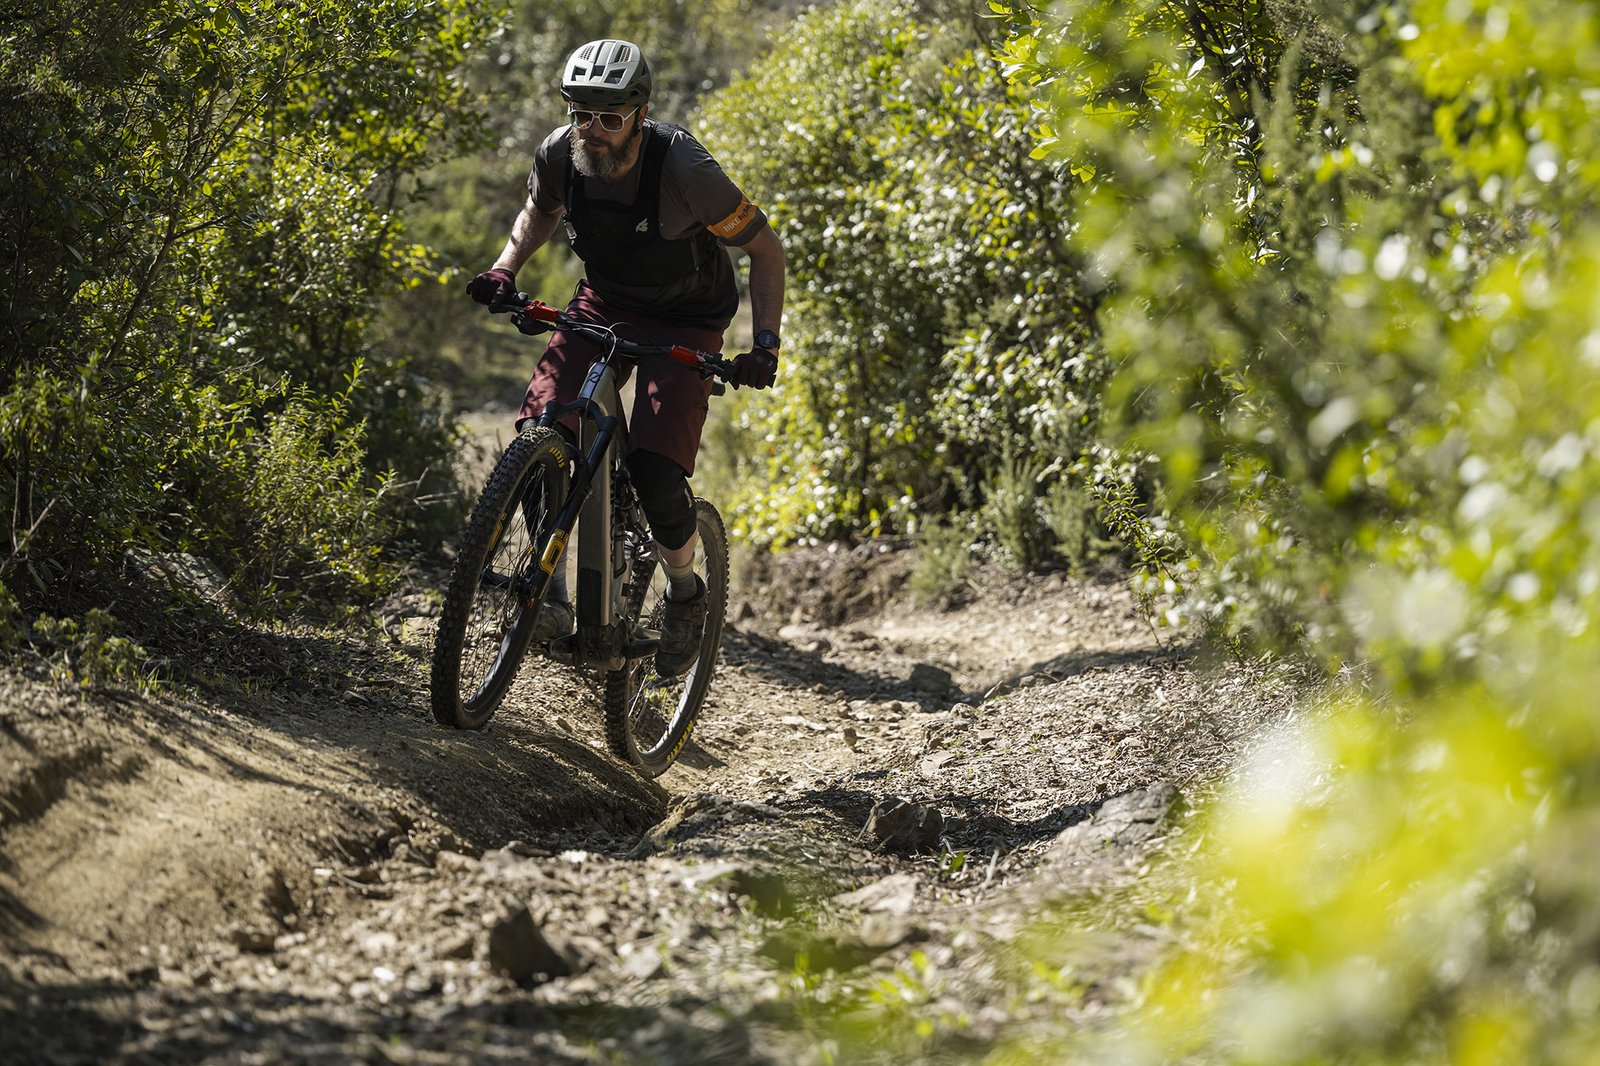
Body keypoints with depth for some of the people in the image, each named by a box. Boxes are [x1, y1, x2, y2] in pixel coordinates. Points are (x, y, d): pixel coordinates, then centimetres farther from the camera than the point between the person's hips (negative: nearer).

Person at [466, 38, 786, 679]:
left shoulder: (683, 169, -30)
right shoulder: (560, 154, -17)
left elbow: (764, 247, -18)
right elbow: (540, 211, 9)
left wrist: (765, 344, -26)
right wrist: (506, 267, -9)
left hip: (686, 321, -4)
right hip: (604, 304, 4)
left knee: (655, 470, -19)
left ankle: (685, 591, 10)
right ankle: (550, 588, -4)